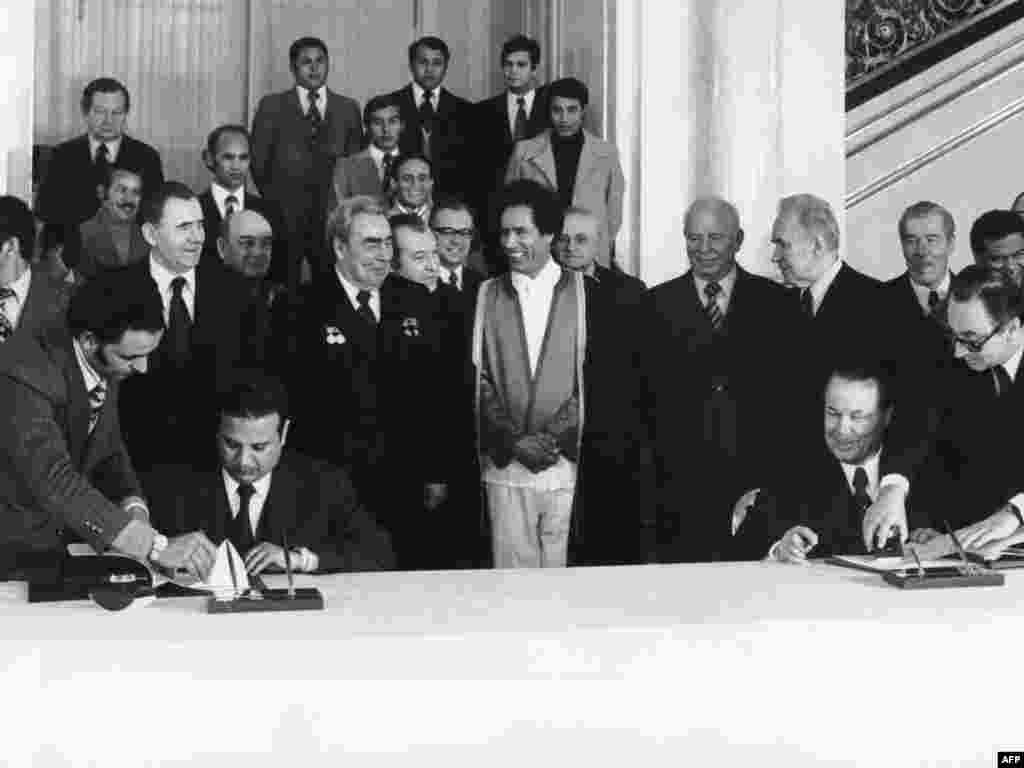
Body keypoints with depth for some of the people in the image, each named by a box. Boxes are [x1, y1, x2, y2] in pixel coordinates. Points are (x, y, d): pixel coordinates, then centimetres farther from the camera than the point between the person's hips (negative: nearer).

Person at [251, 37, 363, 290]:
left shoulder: (348, 108, 11)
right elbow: (258, 161, 5)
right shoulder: (272, 105, 5)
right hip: (284, 212, -1)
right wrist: (273, 199, -2)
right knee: (285, 286, -1)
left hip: (333, 213, 1)